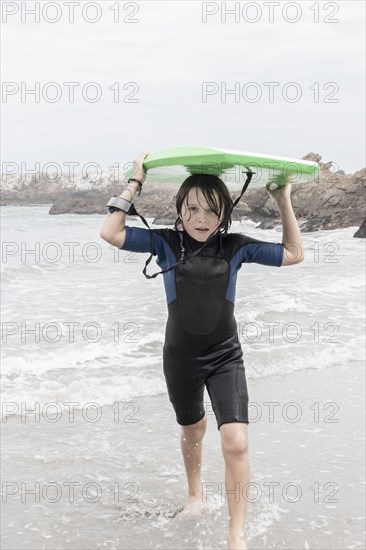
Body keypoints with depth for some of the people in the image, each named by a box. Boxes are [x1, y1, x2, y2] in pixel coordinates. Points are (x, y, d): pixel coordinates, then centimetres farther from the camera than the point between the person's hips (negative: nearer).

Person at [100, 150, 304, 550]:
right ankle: (195, 494, 51)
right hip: (180, 357, 1)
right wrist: (136, 183, -16)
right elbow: (110, 233, -19)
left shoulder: (235, 246, -7)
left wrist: (284, 203, -9)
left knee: (236, 442, -16)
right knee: (192, 430, 23)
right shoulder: (166, 242, -9)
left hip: (225, 356, -1)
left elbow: (293, 255, -4)